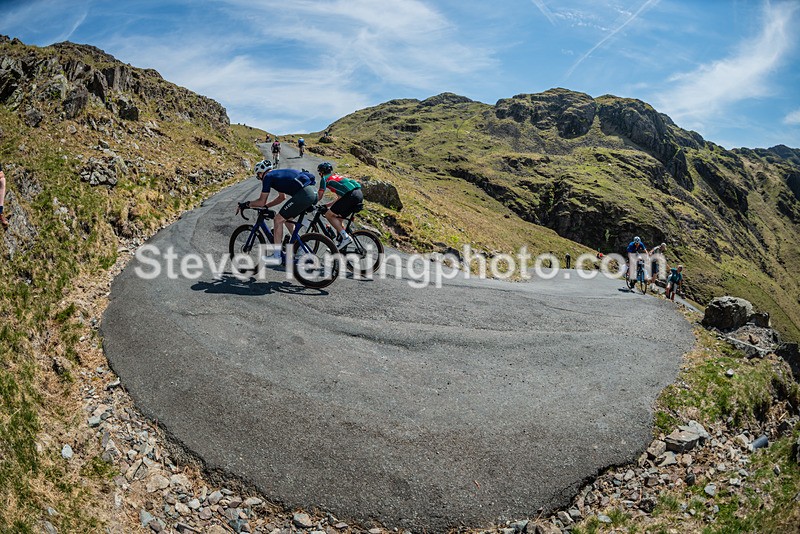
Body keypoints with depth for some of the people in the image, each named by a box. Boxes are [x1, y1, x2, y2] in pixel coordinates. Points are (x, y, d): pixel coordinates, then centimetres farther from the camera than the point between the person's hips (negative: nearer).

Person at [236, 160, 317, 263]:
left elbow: (261, 201, 3)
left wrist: (246, 204, 17)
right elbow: (282, 197, 37)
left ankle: (276, 256, 5)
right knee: (287, 218, 23)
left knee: (278, 219, 2)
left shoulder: (268, 177, 3)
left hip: (303, 195, -9)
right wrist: (265, 206, 36)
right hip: (313, 193, 9)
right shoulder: (278, 174, 29)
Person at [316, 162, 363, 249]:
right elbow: (339, 198, 38)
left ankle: (345, 237, -9)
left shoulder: (324, 179, 11)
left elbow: (319, 196, 10)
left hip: (351, 195, -8)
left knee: (329, 215, 1)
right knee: (338, 218, 19)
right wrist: (325, 205, 41)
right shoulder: (336, 177, 35)